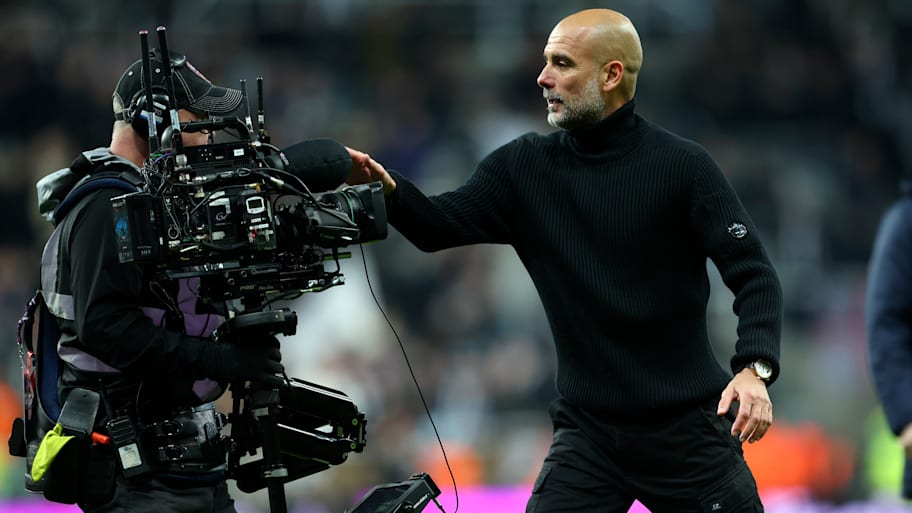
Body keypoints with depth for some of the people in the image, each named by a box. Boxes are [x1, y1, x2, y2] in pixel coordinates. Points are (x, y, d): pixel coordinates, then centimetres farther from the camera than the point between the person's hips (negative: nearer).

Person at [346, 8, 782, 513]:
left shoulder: (681, 165, -8)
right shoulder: (525, 167, 3)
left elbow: (754, 273, -10)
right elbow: (440, 226, -5)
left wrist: (755, 369, -26)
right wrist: (387, 187, -26)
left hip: (686, 428, -2)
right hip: (587, 432, 3)